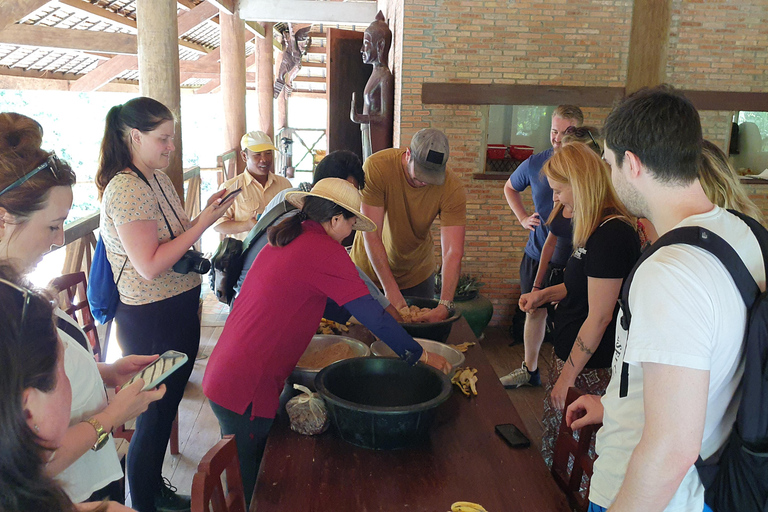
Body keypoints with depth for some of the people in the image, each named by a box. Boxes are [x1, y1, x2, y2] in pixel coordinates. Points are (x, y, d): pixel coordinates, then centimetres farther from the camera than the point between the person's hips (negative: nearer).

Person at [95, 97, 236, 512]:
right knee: (153, 416, 6)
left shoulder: (159, 179, 8)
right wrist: (203, 222, -22)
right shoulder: (125, 190, -20)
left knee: (167, 406, 21)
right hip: (150, 322, -9)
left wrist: (205, 213, 0)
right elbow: (150, 266, -25)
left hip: (179, 311, 9)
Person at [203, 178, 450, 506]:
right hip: (246, 389, -8)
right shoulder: (324, 250, -15)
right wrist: (420, 356, -1)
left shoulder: (283, 239, 11)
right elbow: (373, 316, -13)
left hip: (222, 376, 9)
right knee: (250, 492, 7)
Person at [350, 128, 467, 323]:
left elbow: (453, 252, -27)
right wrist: (391, 291, -31)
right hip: (370, 269, -1)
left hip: (417, 275, 1)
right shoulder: (376, 167, -27)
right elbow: (371, 235, -27)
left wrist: (444, 306, -39)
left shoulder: (451, 188, -23)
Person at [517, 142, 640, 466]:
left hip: (589, 368, -9)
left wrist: (568, 375, -14)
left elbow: (599, 317, -21)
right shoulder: (598, 229, 9)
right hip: (568, 354, 9)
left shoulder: (611, 235, -22)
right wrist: (545, 294, 7)